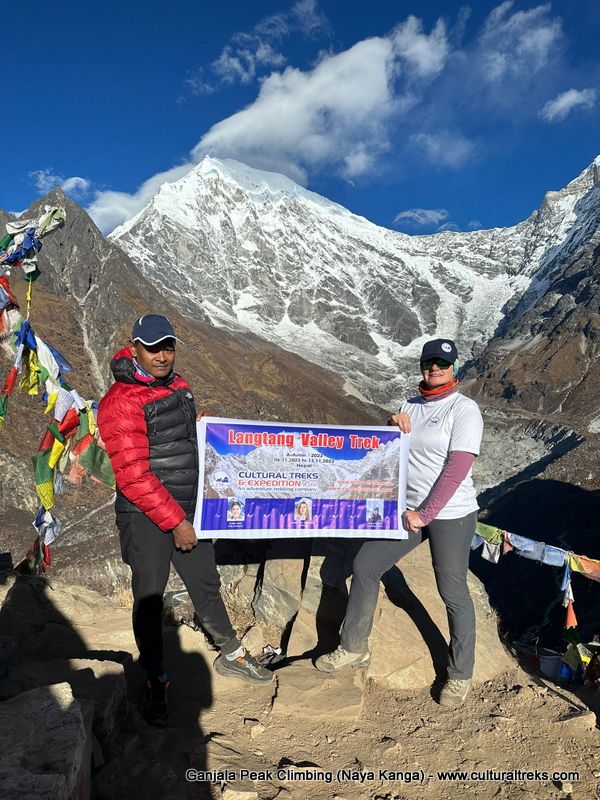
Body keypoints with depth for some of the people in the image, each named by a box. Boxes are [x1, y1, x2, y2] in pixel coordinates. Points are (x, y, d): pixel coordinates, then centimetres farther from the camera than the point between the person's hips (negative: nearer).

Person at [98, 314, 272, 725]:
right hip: (146, 518, -6)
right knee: (149, 598, 8)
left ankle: (232, 655, 38)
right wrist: (174, 522, -18)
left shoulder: (180, 386, 6)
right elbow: (133, 477, -21)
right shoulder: (122, 402, -19)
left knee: (206, 584, 18)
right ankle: (155, 683, 28)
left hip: (189, 508, 7)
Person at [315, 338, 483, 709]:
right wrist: (393, 428, -9)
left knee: (453, 592, 4)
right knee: (364, 566, 7)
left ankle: (461, 675, 26)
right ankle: (355, 647, 25)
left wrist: (425, 515, -18)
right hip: (408, 509, 7)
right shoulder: (410, 407, 9)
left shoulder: (464, 409, -12)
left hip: (451, 514, -6)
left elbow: (457, 468, -18)